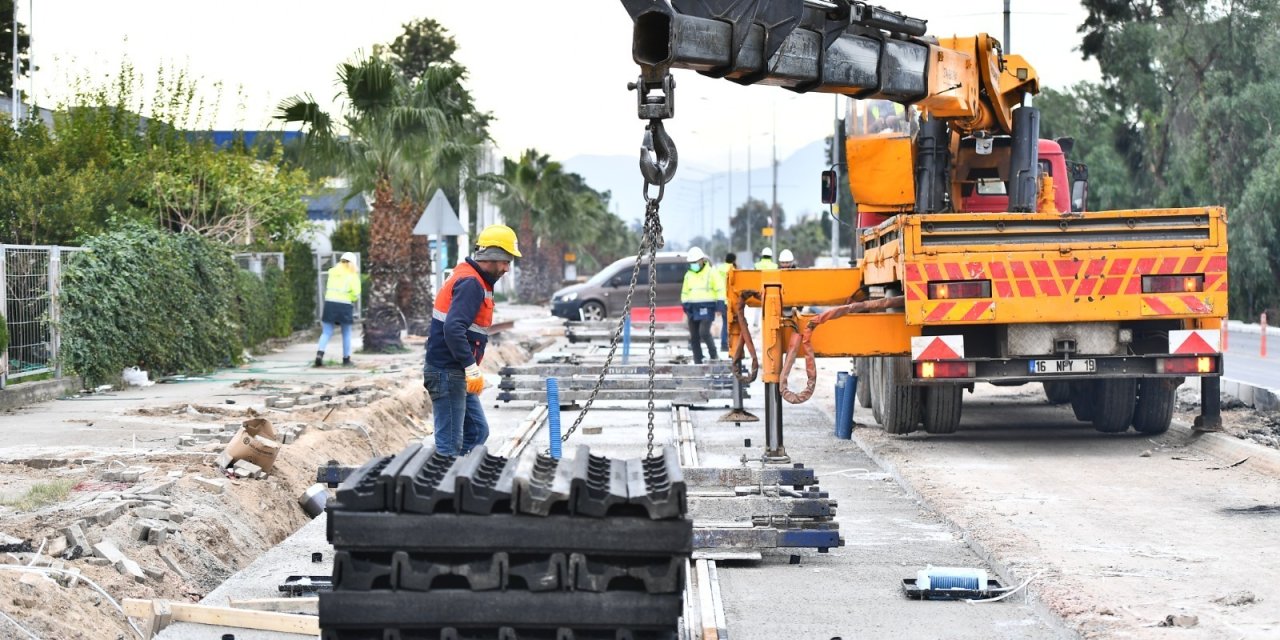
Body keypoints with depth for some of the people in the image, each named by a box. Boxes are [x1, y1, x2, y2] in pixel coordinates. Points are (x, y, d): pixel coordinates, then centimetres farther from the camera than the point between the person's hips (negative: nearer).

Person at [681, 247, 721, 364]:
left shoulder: (711, 273, -2)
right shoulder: (688, 275, 14)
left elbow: (719, 290, -3)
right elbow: (685, 292, 20)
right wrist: (685, 304, 11)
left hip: (707, 307, -6)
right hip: (693, 308, 6)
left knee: (704, 332, -19)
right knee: (694, 336, 4)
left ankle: (713, 353, 2)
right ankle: (697, 361, 9)